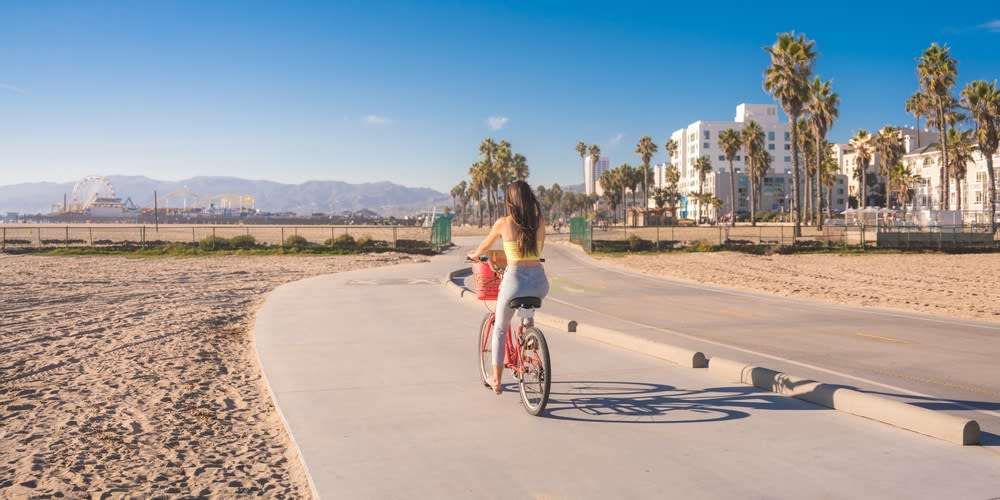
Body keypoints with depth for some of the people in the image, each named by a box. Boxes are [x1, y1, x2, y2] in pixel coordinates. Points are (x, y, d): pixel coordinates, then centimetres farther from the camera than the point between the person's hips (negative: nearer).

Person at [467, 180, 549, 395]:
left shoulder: (503, 222, -1)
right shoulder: (540, 223, 5)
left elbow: (485, 246, 16)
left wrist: (474, 255, 38)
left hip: (515, 279, -3)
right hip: (540, 282, 3)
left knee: (500, 329, 20)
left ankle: (496, 380, 22)